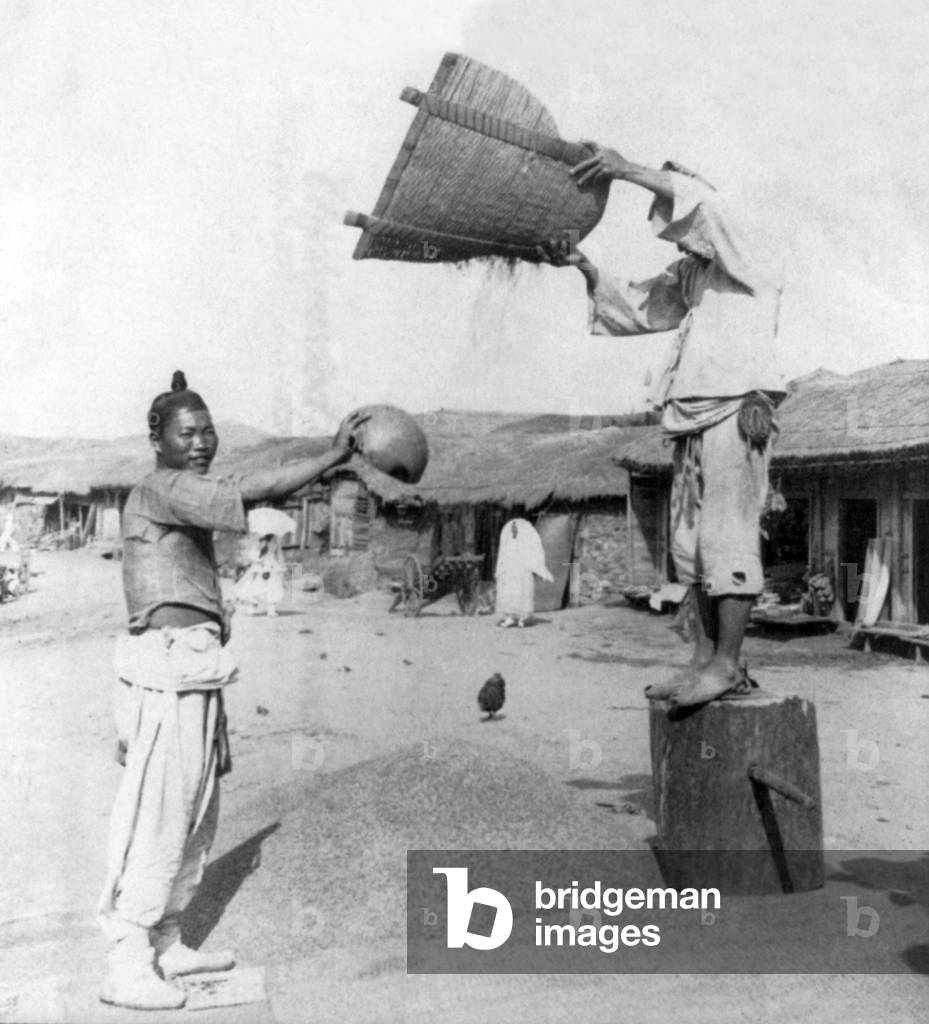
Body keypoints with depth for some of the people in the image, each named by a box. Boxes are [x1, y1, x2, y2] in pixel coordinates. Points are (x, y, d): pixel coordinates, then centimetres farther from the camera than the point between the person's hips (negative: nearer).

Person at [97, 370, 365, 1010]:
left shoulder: (185, 501, 19)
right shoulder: (160, 490, -10)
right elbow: (248, 491, -25)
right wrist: (332, 457, -21)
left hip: (194, 672, 10)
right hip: (169, 665, -10)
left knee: (198, 817, 14)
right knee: (158, 818, -6)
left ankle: (166, 945, 25)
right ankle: (127, 966, 2)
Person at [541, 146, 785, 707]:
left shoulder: (756, 259, 0)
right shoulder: (689, 275, 24)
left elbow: (705, 205, -15)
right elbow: (633, 304, 22)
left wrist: (630, 170, -22)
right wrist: (584, 266, 7)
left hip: (739, 407, -8)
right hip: (696, 414, 9)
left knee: (729, 533, -11)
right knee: (691, 539, 6)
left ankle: (727, 663, -9)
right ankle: (706, 657, 10)